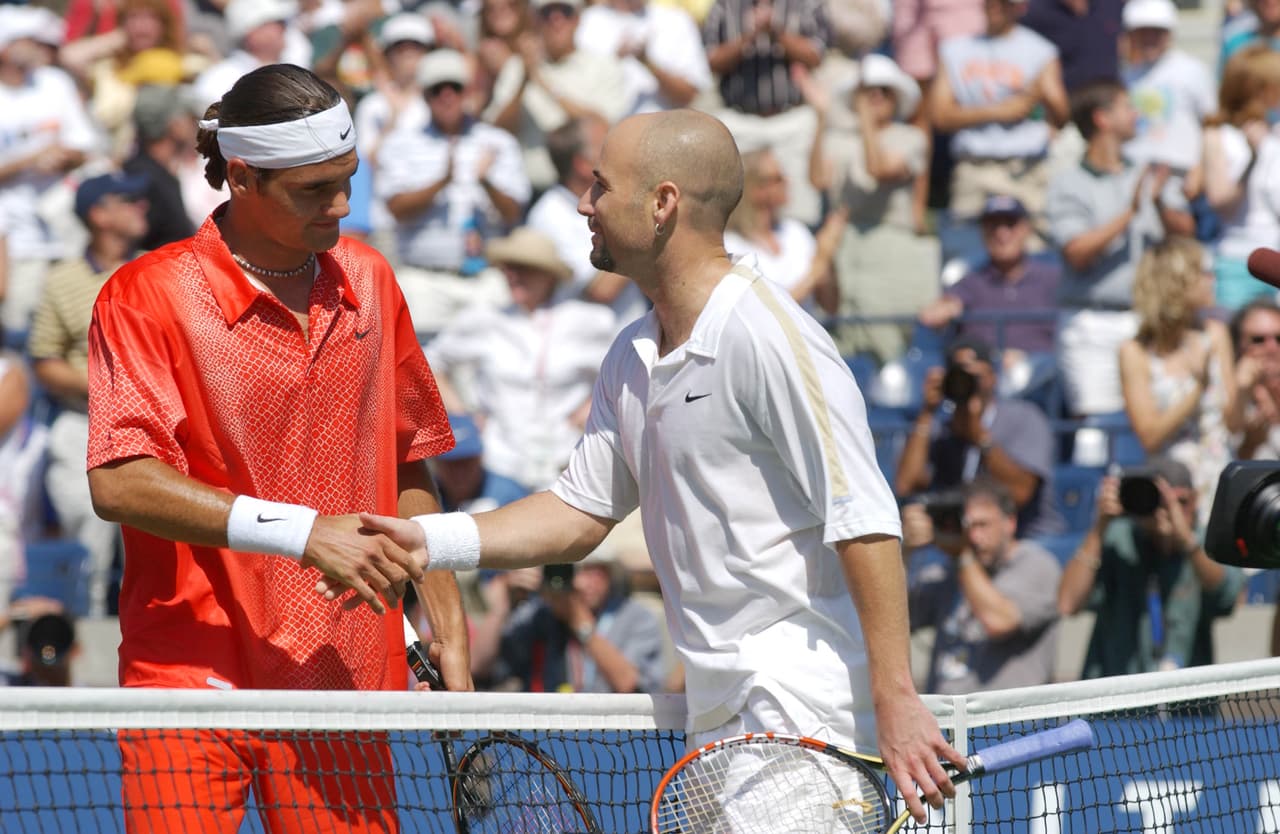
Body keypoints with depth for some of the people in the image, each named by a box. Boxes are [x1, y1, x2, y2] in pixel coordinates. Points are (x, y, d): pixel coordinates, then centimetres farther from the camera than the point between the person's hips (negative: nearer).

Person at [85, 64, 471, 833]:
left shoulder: (369, 281, 11)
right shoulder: (149, 295, -7)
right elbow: (119, 482, -18)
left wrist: (448, 631, 14)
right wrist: (303, 532, -22)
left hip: (344, 686, 4)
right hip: (189, 681, -4)